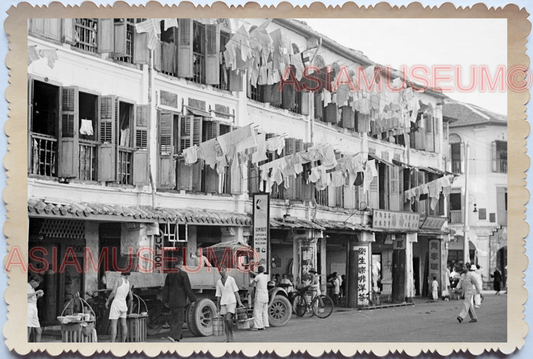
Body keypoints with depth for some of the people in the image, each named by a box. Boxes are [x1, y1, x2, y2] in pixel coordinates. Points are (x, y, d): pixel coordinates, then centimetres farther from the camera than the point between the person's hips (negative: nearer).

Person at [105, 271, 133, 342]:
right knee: (123, 325, 11)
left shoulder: (118, 279, -8)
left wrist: (107, 301, -6)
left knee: (113, 325, -8)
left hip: (116, 303, -6)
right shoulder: (128, 284, 9)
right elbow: (131, 298, 15)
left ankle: (112, 344, -14)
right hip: (123, 304, 6)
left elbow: (113, 292, -18)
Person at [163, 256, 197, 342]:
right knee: (179, 320, -5)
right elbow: (187, 288, -11)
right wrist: (193, 300, -4)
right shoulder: (183, 274, -10)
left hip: (171, 301, 7)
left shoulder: (169, 274, 9)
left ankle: (177, 338, 17)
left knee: (174, 319, 14)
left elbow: (166, 288, 10)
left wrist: (166, 301, 13)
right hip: (180, 301, -7)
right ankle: (174, 336, -19)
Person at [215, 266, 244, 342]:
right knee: (225, 320, 3)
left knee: (228, 319, -19)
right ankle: (228, 338, 9)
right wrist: (217, 306, 10)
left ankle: (232, 333, 2)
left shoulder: (231, 279, -2)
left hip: (231, 302, -4)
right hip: (223, 303, 4)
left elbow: (236, 291, -3)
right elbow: (218, 295, 13)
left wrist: (239, 302, -9)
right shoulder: (218, 282, 10)